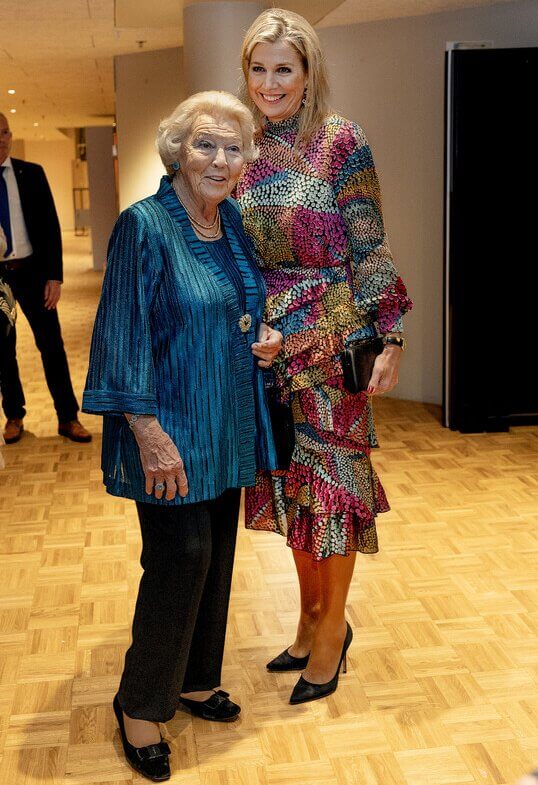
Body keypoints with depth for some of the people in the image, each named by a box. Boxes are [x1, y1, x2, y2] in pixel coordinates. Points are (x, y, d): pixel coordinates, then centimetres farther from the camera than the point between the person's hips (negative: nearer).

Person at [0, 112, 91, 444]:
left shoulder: (31, 173, 2)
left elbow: (50, 225, 1)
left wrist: (54, 276, -6)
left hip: (31, 270, 0)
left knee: (52, 345, 2)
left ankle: (68, 417, 11)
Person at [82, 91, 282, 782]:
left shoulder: (234, 223, 8)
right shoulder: (145, 225, -14)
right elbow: (125, 337, -16)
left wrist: (265, 337, -1)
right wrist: (149, 432, -20)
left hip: (229, 426, 7)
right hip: (172, 430, -7)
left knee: (215, 556, 15)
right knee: (181, 558, -3)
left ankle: (195, 680, 34)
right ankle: (140, 708, 17)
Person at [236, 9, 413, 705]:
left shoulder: (340, 141, -8)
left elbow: (370, 248, -8)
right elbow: (238, 252, 13)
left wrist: (389, 337, -11)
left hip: (333, 335, -5)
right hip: (270, 339, 5)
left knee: (331, 476, 4)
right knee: (291, 479, 13)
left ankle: (333, 627, 22)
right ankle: (311, 617, 31)